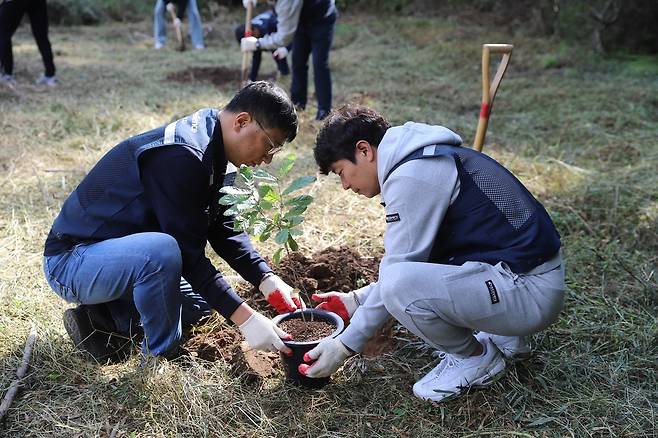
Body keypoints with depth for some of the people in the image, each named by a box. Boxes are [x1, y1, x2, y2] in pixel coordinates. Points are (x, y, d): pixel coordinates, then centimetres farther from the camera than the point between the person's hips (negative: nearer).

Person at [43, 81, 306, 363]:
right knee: (162, 251, -38)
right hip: (71, 260, -10)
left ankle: (102, 320, 8)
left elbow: (224, 230, 4)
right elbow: (188, 253, -29)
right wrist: (245, 318, -28)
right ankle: (160, 359, -14)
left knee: (200, 302, 17)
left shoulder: (216, 154, 0)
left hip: (120, 252, 10)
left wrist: (269, 282, -8)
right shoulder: (181, 156, -30)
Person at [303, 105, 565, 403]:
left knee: (400, 284, -27)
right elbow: (409, 262, 20)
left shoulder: (411, 176, -17)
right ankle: (503, 337, 17)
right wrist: (355, 301, 20)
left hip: (530, 292, -10)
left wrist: (345, 345, -6)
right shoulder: (429, 156, 14)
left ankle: (478, 359, 1)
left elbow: (397, 280, -16)